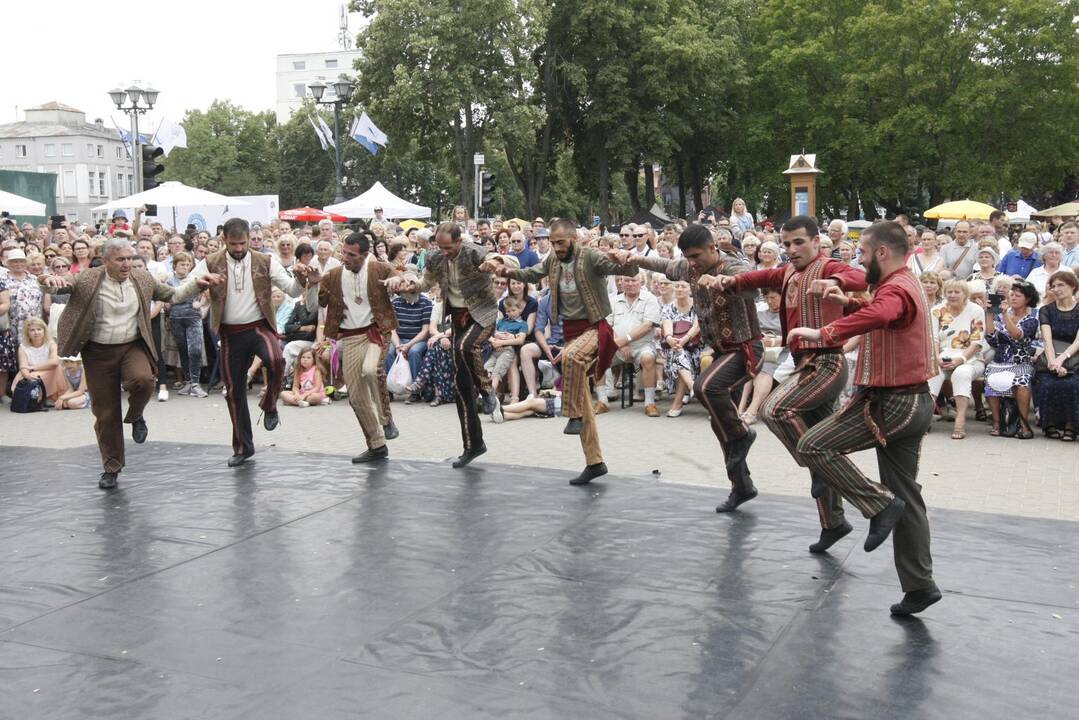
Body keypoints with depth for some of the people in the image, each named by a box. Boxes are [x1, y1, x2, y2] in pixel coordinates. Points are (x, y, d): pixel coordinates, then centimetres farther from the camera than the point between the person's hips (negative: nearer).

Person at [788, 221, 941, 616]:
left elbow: (878, 316, -41)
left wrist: (825, 332, -48)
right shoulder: (906, 285, 18)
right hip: (912, 402, 10)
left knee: (814, 446, -8)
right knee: (905, 496, 12)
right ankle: (919, 586, 15)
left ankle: (881, 505, -9)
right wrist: (850, 303, 23)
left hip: (891, 404, -10)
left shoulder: (896, 289, -16)